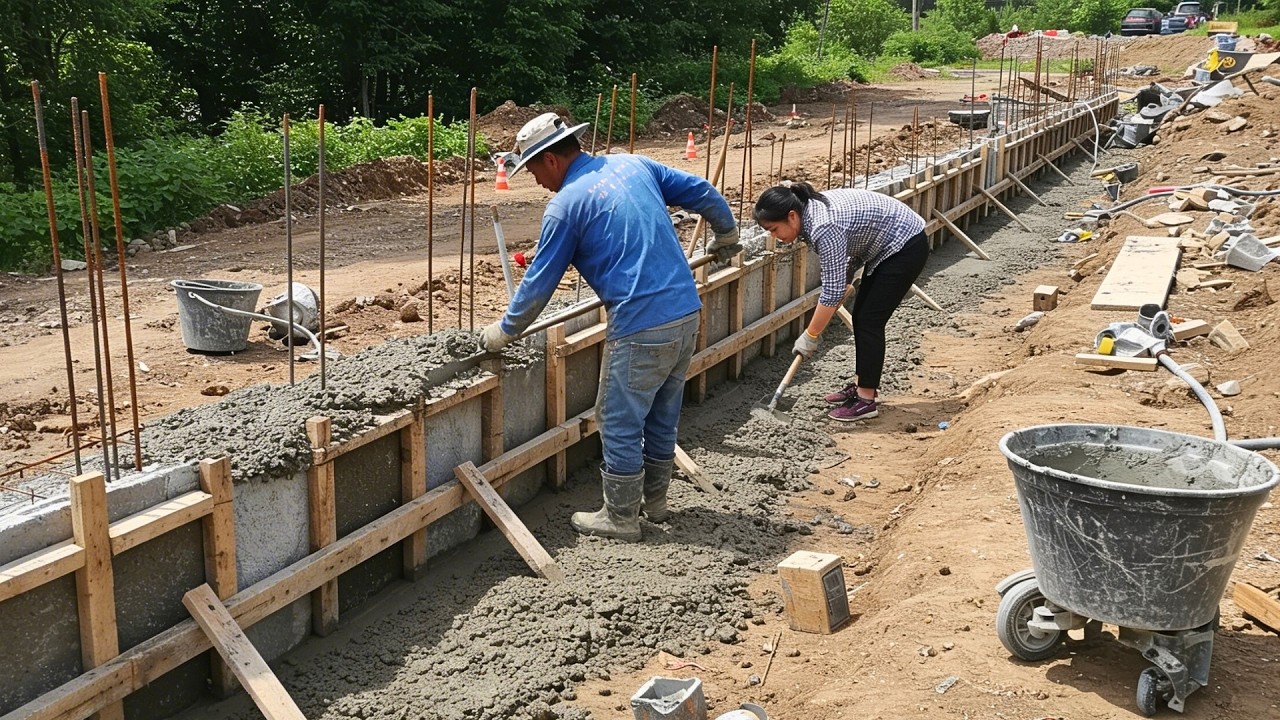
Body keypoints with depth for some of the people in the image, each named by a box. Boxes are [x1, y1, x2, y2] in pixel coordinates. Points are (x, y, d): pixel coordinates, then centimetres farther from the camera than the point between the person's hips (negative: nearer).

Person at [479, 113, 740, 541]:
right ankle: (654, 501, 35)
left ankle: (620, 519, 17)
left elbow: (540, 282, -2)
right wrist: (727, 237, 35)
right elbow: (704, 194, 17)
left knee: (620, 424, 7)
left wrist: (503, 333, 12)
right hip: (687, 313, 8)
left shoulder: (567, 204, -8)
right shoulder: (634, 165, 11)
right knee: (662, 417, 20)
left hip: (640, 328, -8)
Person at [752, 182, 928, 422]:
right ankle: (861, 384, 22)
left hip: (906, 246, -9)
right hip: (885, 247, 9)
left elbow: (833, 290, -28)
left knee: (869, 321, -8)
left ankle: (866, 401, -1)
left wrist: (810, 336, -19)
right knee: (861, 316, 11)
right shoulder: (811, 210, -3)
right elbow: (847, 258, 8)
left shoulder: (825, 227, -31)